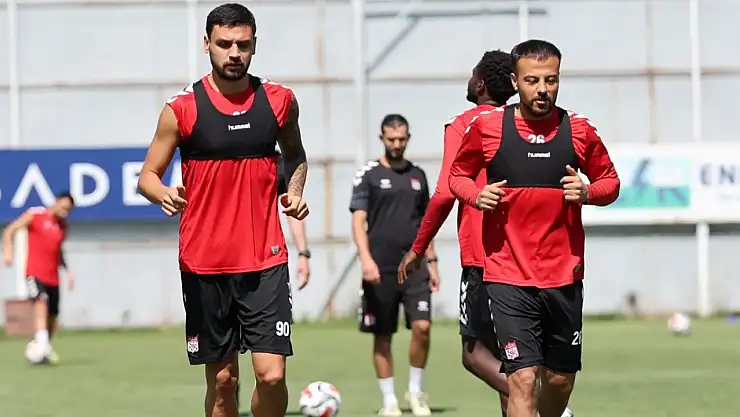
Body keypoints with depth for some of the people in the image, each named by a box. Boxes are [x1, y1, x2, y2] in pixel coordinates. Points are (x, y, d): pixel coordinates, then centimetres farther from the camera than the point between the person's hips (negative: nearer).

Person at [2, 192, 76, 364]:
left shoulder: (62, 225, 14)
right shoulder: (35, 214, -3)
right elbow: (10, 230, -4)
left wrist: (67, 270, 18)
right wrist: (8, 250, -19)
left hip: (52, 276, 7)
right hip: (35, 271, -7)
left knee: (52, 316, 9)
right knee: (41, 302, -28)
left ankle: (47, 349, 29)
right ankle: (43, 349, -39)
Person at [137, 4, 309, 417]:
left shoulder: (280, 100, 5)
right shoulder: (182, 108, -2)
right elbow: (148, 175, 4)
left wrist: (295, 192, 4)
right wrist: (164, 194, -19)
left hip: (266, 262, 1)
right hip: (203, 264, -1)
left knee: (272, 374, -10)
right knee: (222, 379, 5)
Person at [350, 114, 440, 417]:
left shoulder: (417, 175, 12)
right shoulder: (369, 174, 0)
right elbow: (358, 220, -7)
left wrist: (431, 261, 14)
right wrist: (366, 258, -20)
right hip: (381, 268, -3)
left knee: (422, 327, -12)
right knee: (382, 336, 3)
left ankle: (415, 391, 5)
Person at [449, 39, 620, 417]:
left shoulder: (579, 130, 2)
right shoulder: (486, 127, -2)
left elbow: (610, 181, 14)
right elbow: (457, 174, 13)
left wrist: (587, 192, -8)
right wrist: (476, 195, -9)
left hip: (564, 276, 3)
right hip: (508, 276, -3)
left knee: (561, 380, 13)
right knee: (523, 379, -14)